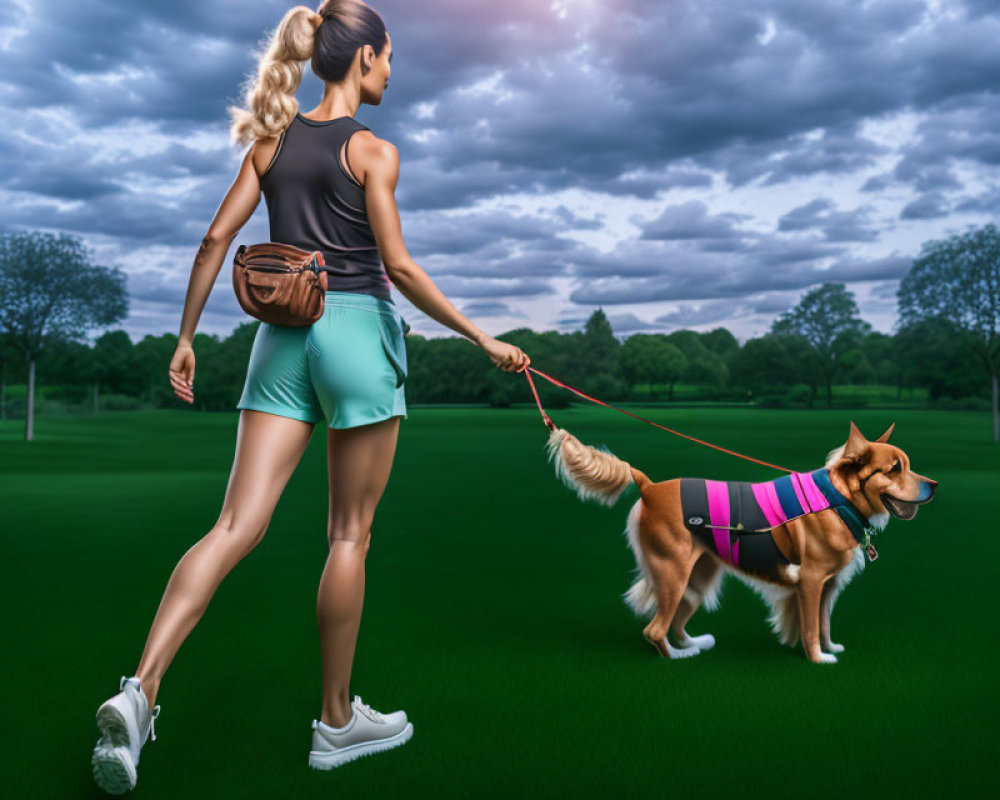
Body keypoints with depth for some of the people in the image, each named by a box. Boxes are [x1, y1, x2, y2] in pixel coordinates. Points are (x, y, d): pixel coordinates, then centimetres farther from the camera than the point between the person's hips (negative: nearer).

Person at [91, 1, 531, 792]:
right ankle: (337, 719, 18)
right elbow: (398, 265, -10)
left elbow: (217, 237, 8)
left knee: (237, 525, 2)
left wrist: (186, 338, 12)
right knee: (350, 533, 5)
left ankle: (140, 690, -11)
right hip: (358, 328, -5)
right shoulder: (372, 149, -3)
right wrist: (483, 338, -5)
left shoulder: (273, 138, 13)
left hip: (284, 332, 5)